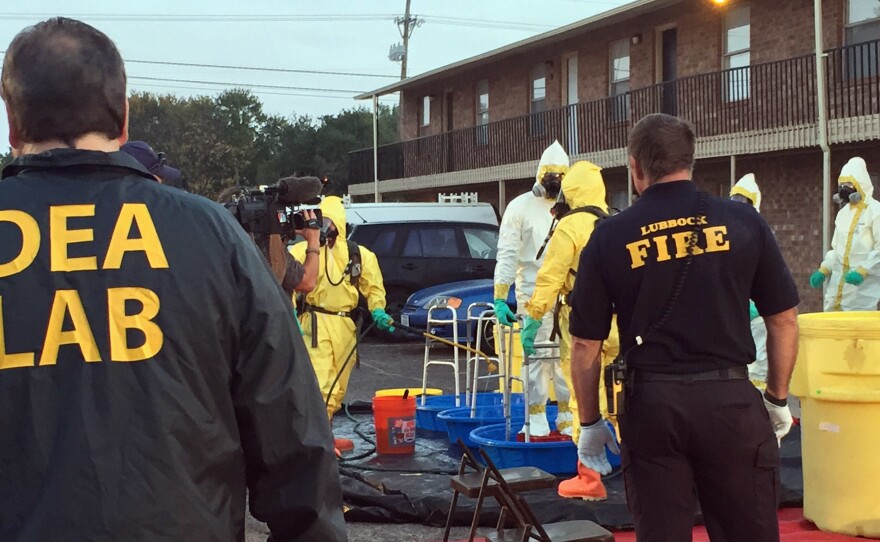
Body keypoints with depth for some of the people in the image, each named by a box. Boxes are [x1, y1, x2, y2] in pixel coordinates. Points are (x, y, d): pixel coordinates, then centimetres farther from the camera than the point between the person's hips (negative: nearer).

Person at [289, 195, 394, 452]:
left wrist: (378, 310, -4)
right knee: (319, 382, -16)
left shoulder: (359, 255, 5)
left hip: (345, 325, 5)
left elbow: (374, 285, 12)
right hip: (315, 323, -4)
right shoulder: (302, 251, -5)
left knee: (337, 386, 12)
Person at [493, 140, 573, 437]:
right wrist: (499, 299, -13)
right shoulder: (520, 206, 0)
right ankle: (536, 421, 5)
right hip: (533, 294, -3)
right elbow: (507, 255, -5)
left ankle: (567, 417, 13)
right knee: (536, 356, -1)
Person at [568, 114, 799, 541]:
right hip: (730, 398, 0)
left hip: (651, 403, 0)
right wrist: (777, 399, 16)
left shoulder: (610, 237, -1)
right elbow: (783, 320, 5)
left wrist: (590, 424, 12)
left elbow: (585, 346, 1)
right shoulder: (742, 222, 0)